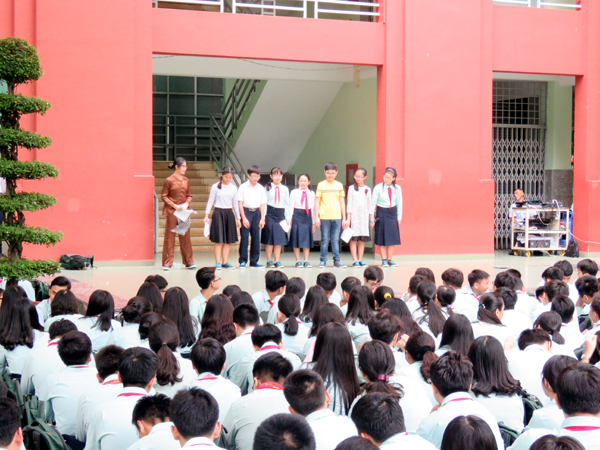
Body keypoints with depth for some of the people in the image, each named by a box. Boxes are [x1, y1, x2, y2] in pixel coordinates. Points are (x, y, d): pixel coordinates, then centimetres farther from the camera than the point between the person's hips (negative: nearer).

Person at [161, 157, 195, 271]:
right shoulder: (169, 180, -6)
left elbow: (189, 195, 14)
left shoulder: (186, 180, 8)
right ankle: (167, 263, 5)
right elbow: (164, 196, -5)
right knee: (170, 236, 0)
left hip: (184, 211, 5)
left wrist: (186, 204, -5)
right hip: (172, 211, -5)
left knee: (186, 236, 7)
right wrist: (175, 206, -13)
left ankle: (188, 262, 14)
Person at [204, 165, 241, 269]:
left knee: (228, 240, 4)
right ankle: (217, 263, -3)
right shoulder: (215, 187, -2)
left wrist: (238, 218, 14)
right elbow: (210, 201, 0)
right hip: (218, 213, -4)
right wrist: (206, 216, -6)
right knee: (219, 240, -6)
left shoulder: (233, 188, 8)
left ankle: (225, 262, 10)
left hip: (229, 214, 4)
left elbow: (235, 204, 14)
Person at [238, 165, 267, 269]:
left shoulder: (261, 188, 7)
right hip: (246, 211, -4)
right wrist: (244, 218, -10)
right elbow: (240, 203, -5)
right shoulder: (243, 187, -4)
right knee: (244, 237, -4)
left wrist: (262, 218, 3)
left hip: (257, 212, 4)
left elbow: (262, 204, 9)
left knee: (256, 237, 6)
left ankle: (254, 261, 15)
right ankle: (243, 261, 3)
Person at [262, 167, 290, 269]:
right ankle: (269, 261, 9)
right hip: (269, 213, -2)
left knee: (279, 238, 1)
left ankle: (277, 261, 7)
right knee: (269, 238, 1)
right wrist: (263, 217, -5)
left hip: (280, 214, 2)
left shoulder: (285, 189, 8)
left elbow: (287, 204, 10)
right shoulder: (267, 188, 2)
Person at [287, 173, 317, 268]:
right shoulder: (294, 192, 2)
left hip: (307, 216, 2)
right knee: (296, 238, 1)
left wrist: (314, 222, 9)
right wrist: (288, 219, -5)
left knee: (307, 239, 4)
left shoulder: (311, 194, 9)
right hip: (297, 215, -2)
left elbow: (313, 208, 10)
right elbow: (290, 206, 1)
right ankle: (298, 261, 8)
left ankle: (306, 261, 10)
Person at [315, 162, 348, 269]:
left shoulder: (339, 185, 9)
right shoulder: (321, 185, 2)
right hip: (324, 217, -2)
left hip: (337, 217, 2)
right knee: (325, 240, 2)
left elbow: (342, 202, 11)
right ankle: (323, 261, 8)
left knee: (335, 240, 4)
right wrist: (317, 217, -4)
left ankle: (337, 261, 10)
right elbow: (317, 202, 2)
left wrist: (344, 218, 9)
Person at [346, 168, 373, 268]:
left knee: (362, 239, 2)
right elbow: (349, 204, 1)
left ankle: (360, 259, 7)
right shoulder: (352, 188, 3)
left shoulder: (367, 189, 9)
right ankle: (355, 260, -5)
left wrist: (371, 219, 10)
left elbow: (369, 205, 13)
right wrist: (348, 218, -6)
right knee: (353, 238, -6)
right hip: (354, 215, -2)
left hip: (364, 215, 2)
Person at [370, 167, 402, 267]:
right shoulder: (378, 188, -7)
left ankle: (390, 259, 11)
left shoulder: (397, 188, -1)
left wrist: (399, 217, 6)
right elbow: (373, 203, -4)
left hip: (392, 213, 2)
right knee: (382, 237, 0)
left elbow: (399, 203, 6)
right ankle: (384, 260, 6)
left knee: (393, 237, 3)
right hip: (381, 213, -2)